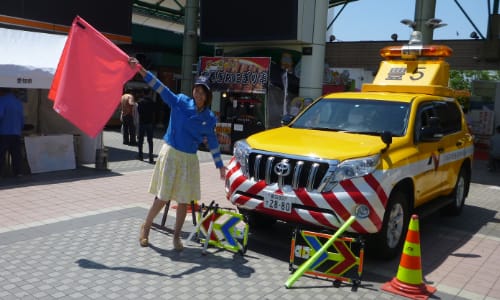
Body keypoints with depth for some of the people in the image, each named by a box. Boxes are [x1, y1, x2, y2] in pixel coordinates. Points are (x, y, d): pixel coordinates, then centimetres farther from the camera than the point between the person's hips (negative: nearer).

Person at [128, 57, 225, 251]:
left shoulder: (209, 118, 2)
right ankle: (145, 227, 26)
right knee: (162, 198, 2)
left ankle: (176, 236, 24)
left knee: (184, 201, 6)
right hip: (170, 154, -3)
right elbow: (159, 87, -13)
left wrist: (220, 165, 13)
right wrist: (140, 68, -23)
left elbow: (212, 142, 11)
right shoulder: (180, 102, -6)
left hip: (189, 160, 3)